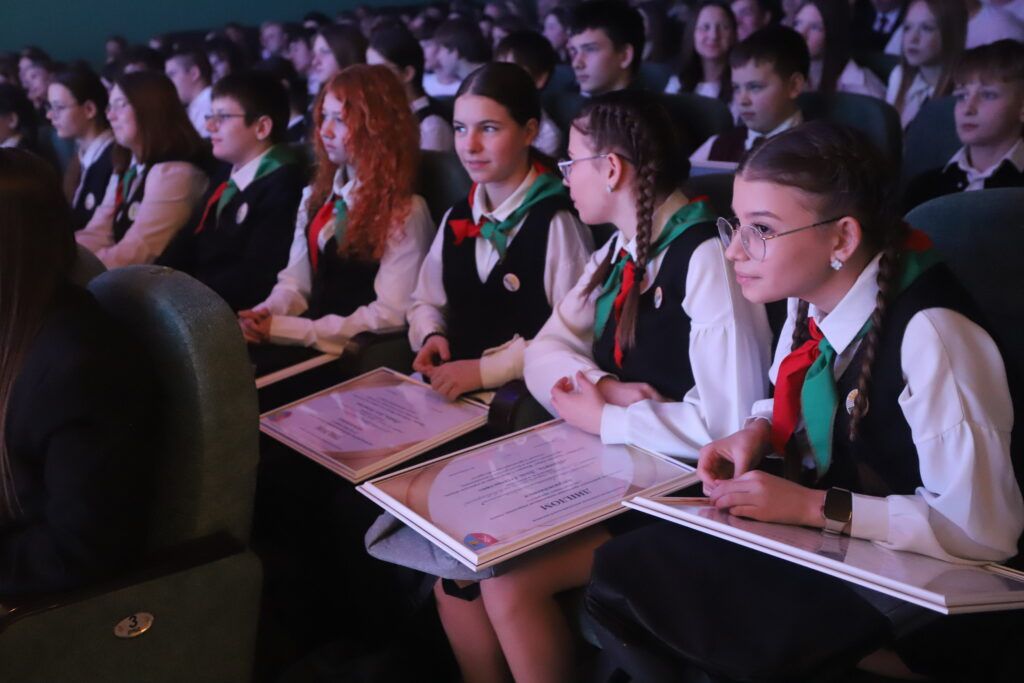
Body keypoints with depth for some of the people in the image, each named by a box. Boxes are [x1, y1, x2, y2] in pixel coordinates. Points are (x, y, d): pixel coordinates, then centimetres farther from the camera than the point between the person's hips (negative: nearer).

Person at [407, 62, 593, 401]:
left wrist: (486, 370, -18)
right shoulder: (457, 217, 11)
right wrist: (430, 336, -1)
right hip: (452, 389, 6)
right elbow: (425, 302, 20)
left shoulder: (557, 221, -12)